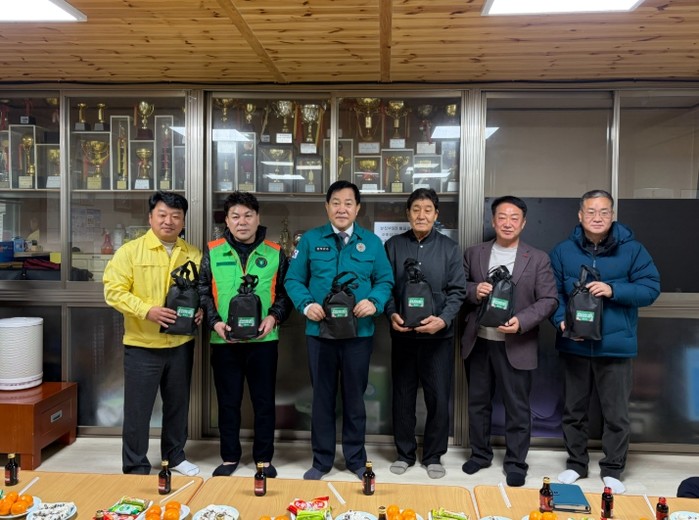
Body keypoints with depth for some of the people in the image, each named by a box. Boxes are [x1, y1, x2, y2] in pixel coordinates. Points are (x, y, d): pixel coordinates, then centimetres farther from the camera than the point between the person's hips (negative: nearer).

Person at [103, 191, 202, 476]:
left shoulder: (194, 254, 6)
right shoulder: (130, 251, -6)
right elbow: (114, 290, -11)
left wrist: (202, 309, -8)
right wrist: (146, 310, -23)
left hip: (181, 344, 4)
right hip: (142, 345, -4)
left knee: (178, 404, 17)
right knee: (138, 409, 4)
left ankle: (175, 455, 35)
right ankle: (135, 467, 19)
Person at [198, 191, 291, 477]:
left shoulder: (275, 253, 3)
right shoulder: (212, 251, 3)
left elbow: (286, 292, 7)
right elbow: (203, 292, 4)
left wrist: (274, 317, -10)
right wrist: (214, 321, -9)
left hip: (263, 340, 0)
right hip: (224, 341, 0)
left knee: (264, 401, 9)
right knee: (228, 401, 11)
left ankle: (264, 458, 24)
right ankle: (230, 457, 27)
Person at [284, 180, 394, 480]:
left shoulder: (372, 242, 4)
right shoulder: (310, 240, 2)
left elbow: (385, 280, 4)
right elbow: (293, 279, 1)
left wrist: (374, 302, -15)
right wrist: (306, 305, -16)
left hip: (359, 332, 1)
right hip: (319, 331, 0)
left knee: (354, 396, 12)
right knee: (322, 396, 10)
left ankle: (356, 459, 28)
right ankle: (321, 460, 25)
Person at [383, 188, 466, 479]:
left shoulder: (449, 248, 3)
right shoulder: (393, 246, 5)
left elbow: (457, 291, 0)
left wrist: (443, 319, -16)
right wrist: (392, 314, -11)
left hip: (438, 335, -1)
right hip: (402, 334, 1)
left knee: (438, 397, 5)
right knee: (402, 395, 9)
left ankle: (433, 455, 22)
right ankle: (404, 453, 25)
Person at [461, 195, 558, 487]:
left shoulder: (538, 259, -1)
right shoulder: (473, 254, 6)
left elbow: (549, 300, -4)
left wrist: (522, 321, -19)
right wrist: (474, 290, -12)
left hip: (516, 345, -2)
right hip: (478, 342, 3)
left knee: (517, 408, 6)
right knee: (477, 403, 14)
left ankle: (515, 463, 21)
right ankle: (480, 454, 32)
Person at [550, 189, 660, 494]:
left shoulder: (631, 249, -2)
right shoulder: (563, 251, 1)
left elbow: (651, 289, -4)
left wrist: (613, 290, -19)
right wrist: (561, 321, -15)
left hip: (616, 345, -1)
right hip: (574, 345, 2)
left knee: (616, 413, 8)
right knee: (573, 409, 14)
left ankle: (612, 470, 25)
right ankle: (575, 464, 31)